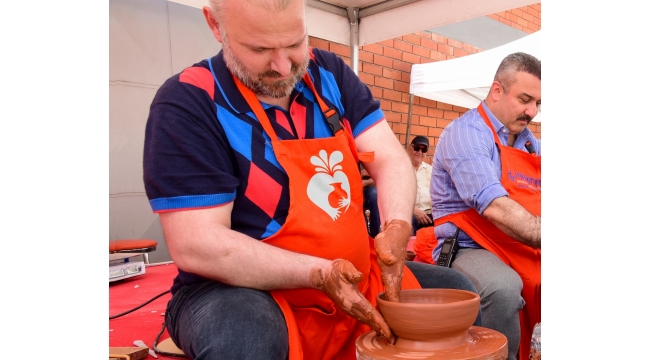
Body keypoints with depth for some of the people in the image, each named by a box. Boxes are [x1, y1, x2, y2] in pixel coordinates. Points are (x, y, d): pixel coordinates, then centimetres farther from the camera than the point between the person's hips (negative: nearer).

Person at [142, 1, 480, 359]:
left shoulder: (331, 73, 1)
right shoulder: (187, 102, -16)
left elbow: (390, 159, -6)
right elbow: (194, 245, -21)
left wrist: (395, 231, -27)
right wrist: (319, 273, -29)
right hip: (242, 291, -5)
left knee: (457, 292, 3)